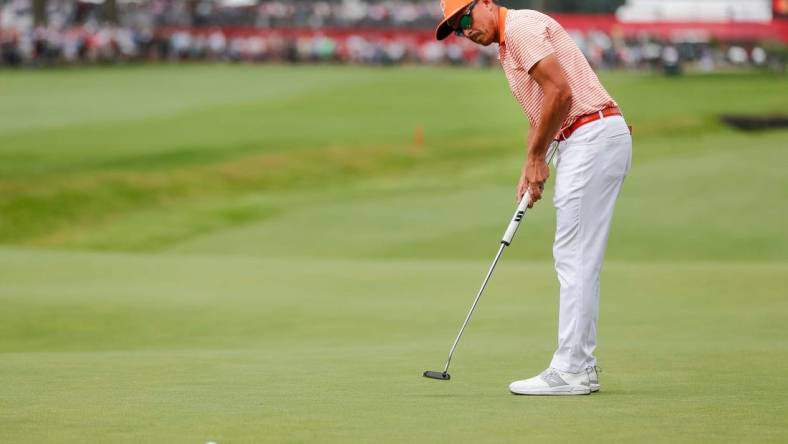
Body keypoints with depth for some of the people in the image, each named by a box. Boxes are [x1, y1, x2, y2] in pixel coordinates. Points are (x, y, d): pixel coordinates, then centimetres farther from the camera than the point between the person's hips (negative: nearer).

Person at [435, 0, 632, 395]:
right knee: (577, 259, 13)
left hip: (593, 136, -11)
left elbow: (560, 92, -19)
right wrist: (531, 167, 9)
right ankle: (582, 369, 17)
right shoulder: (507, 46, 21)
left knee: (575, 258, -9)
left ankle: (569, 373, -9)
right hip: (579, 144, 11)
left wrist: (536, 156, -9)